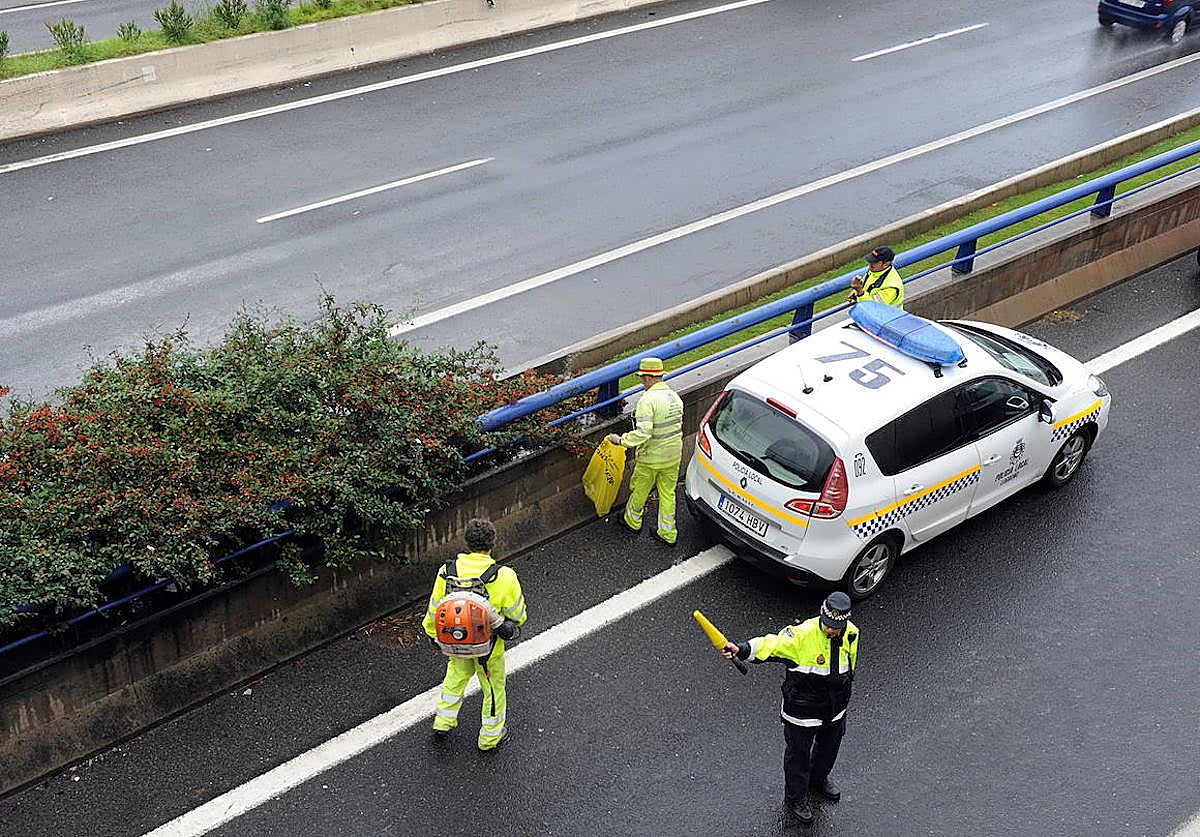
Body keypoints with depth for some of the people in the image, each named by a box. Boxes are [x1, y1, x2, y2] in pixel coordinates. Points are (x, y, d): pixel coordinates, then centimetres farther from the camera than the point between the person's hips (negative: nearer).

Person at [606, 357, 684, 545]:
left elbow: (643, 433, -30)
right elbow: (678, 426, 10)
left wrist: (620, 440, -20)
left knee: (639, 491, 18)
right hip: (673, 457, 6)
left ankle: (632, 521, 40)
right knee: (668, 494, 16)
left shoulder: (648, 400, -23)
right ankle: (668, 534, 23)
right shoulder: (675, 396, 2)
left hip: (651, 458, -6)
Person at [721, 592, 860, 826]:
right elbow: (772, 644, -41)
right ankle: (794, 800, 36)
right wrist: (741, 649, -59)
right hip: (802, 708, -5)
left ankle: (818, 778, 57)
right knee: (798, 755, 12)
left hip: (835, 710, 5)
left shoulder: (851, 634, -10)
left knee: (829, 746, 27)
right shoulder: (802, 634, -29)